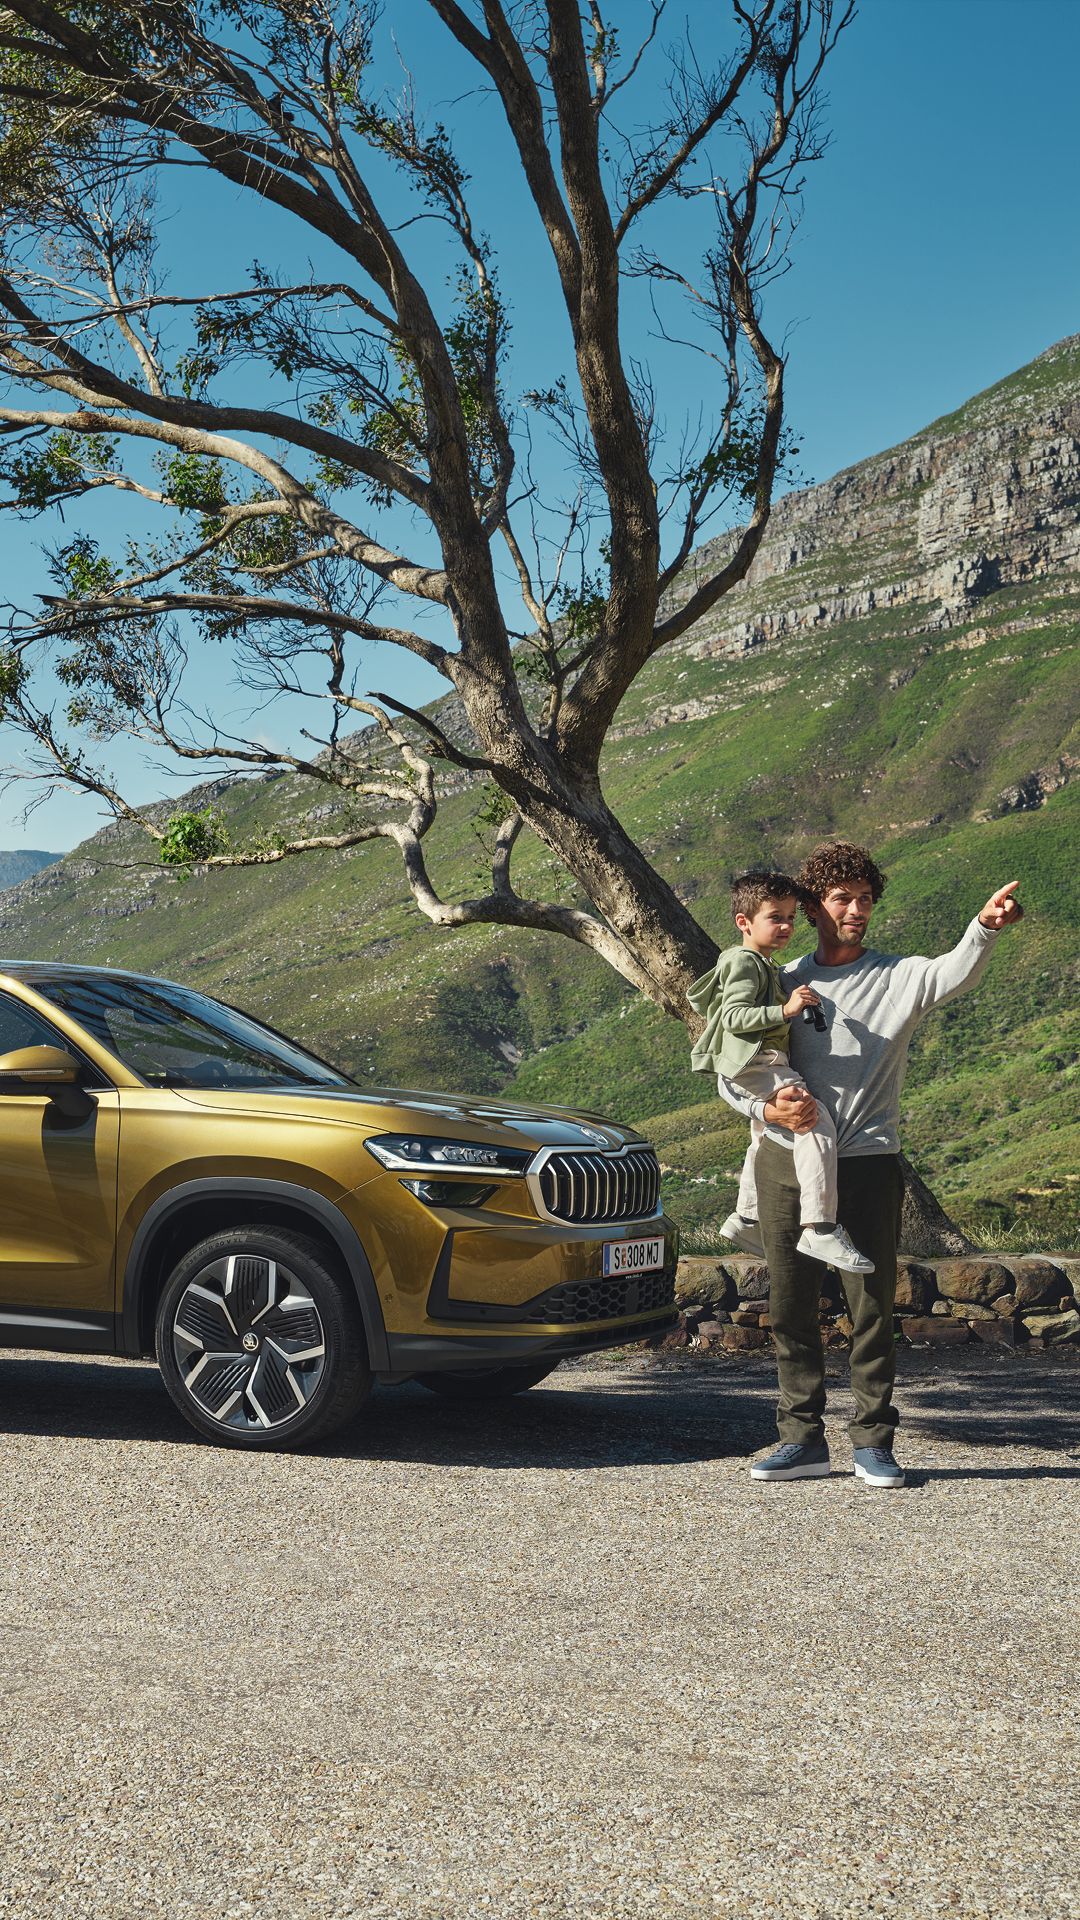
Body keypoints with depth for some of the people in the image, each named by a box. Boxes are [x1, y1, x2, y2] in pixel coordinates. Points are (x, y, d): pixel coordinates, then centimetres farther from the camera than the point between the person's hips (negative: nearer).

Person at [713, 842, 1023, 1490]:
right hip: (787, 1162, 2)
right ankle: (804, 1440, 17)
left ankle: (873, 1442, 11)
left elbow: (957, 973, -18)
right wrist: (768, 1108, -10)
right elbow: (731, 1072, 12)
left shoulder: (900, 977, 5)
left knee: (873, 1308, 0)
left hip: (868, 1163, -2)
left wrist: (987, 927, -39)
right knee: (791, 1309, 6)